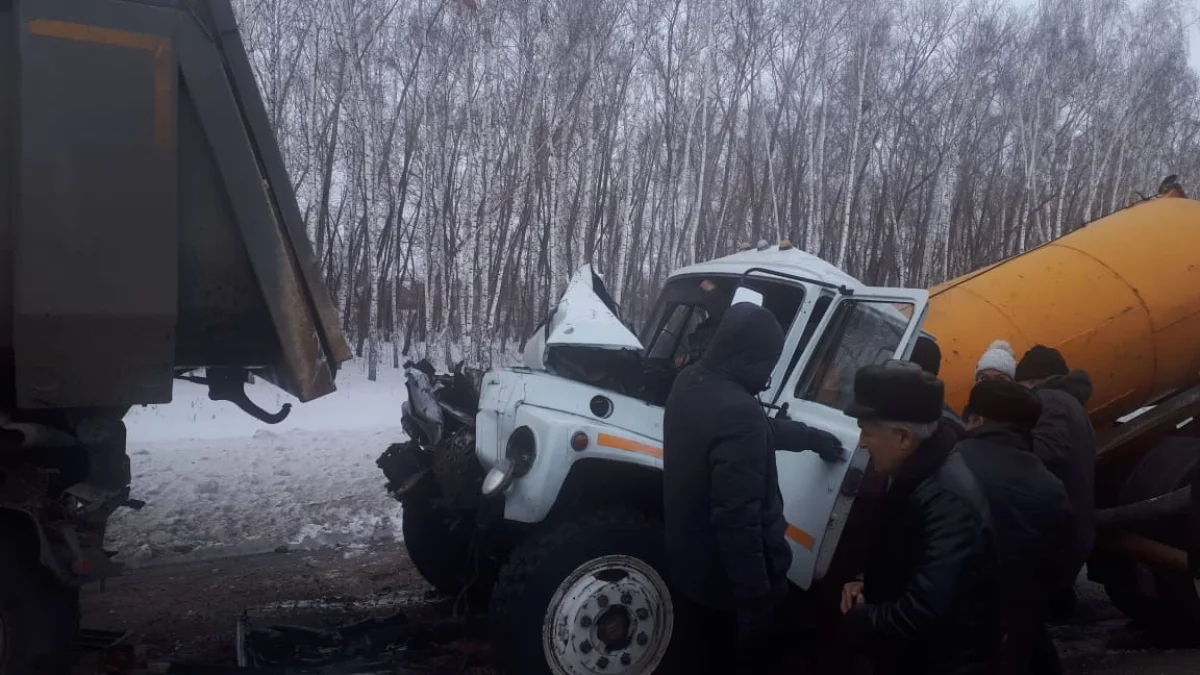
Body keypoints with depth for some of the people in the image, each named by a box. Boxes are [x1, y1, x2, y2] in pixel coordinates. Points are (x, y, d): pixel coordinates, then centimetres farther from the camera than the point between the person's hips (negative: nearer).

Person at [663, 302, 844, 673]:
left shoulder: (689, 383, -1)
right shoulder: (737, 412, -31)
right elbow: (737, 520, -32)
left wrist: (812, 437, 29)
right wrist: (756, 598, -24)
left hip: (688, 568, 8)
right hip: (728, 581, -8)